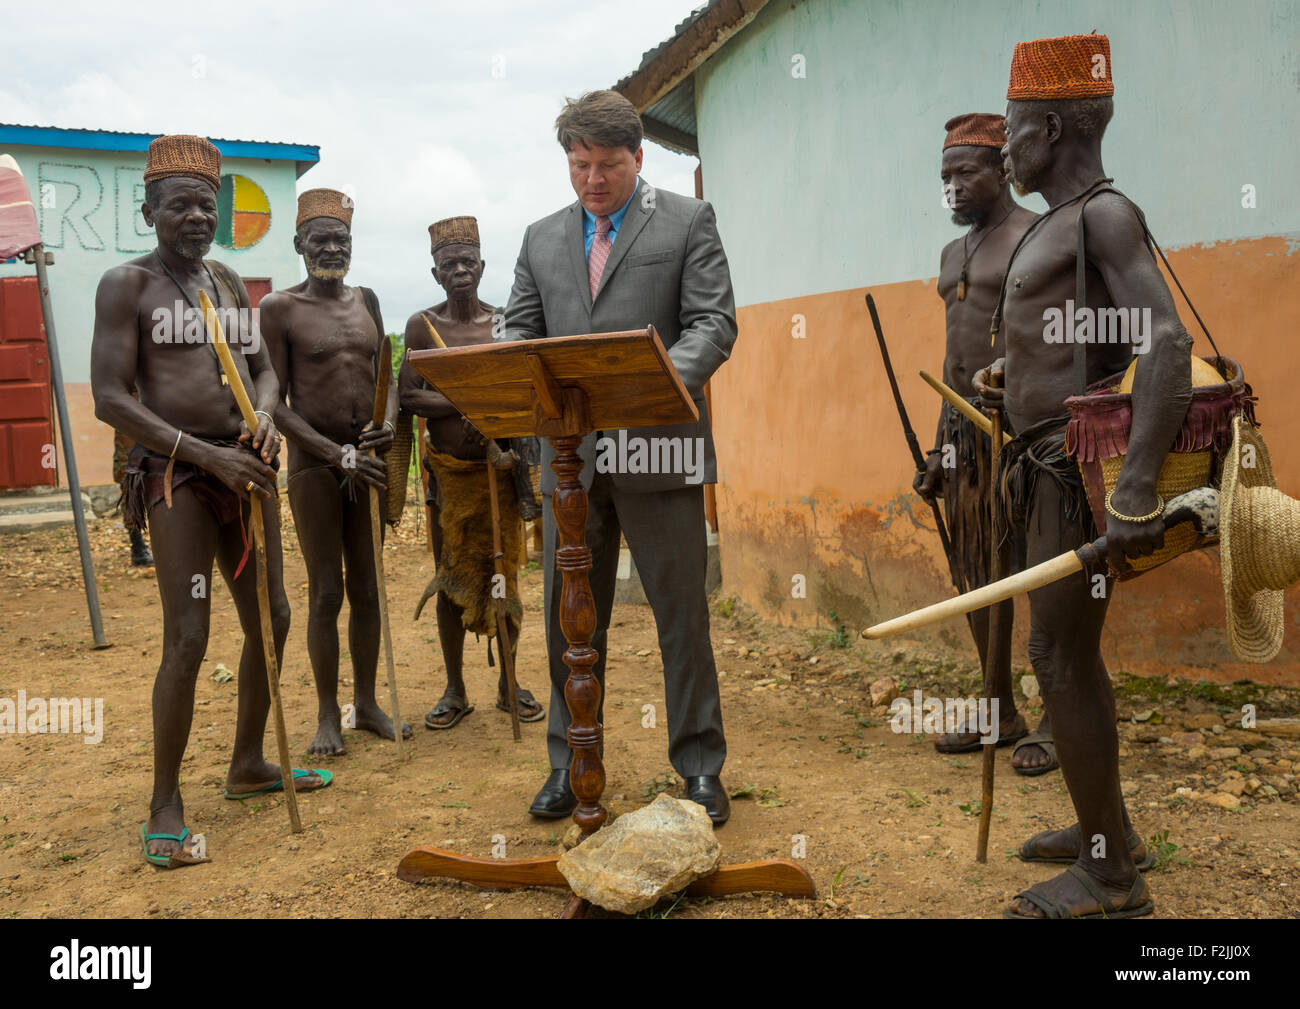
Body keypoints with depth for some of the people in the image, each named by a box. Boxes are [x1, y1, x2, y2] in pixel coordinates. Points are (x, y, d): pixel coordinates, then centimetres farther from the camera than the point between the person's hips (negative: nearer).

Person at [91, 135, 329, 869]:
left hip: (245, 468, 7)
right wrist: (207, 455, -19)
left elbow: (264, 369, 16)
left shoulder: (230, 282, 14)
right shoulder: (127, 285, -4)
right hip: (176, 474, -7)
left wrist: (265, 411, -8)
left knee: (271, 620, 12)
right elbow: (111, 399, -11)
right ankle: (166, 806, 3)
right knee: (188, 640, -11)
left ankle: (249, 764, 29)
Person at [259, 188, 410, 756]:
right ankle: (327, 715, 14)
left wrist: (389, 422, -7)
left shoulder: (365, 300, 12)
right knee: (326, 593, 1)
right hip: (314, 461, -4)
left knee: (367, 588, 10)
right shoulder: (280, 308, -4)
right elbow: (275, 405, -8)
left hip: (369, 458, 4)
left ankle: (367, 703, 22)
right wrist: (338, 456, -16)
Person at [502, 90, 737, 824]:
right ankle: (569, 765, 23)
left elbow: (714, 324, -5)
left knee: (682, 614, 3)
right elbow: (521, 331, 14)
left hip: (657, 448, -3)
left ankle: (701, 767, 16)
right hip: (569, 454, 4)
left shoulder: (688, 221, 5)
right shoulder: (542, 238, 16)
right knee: (569, 619, 10)